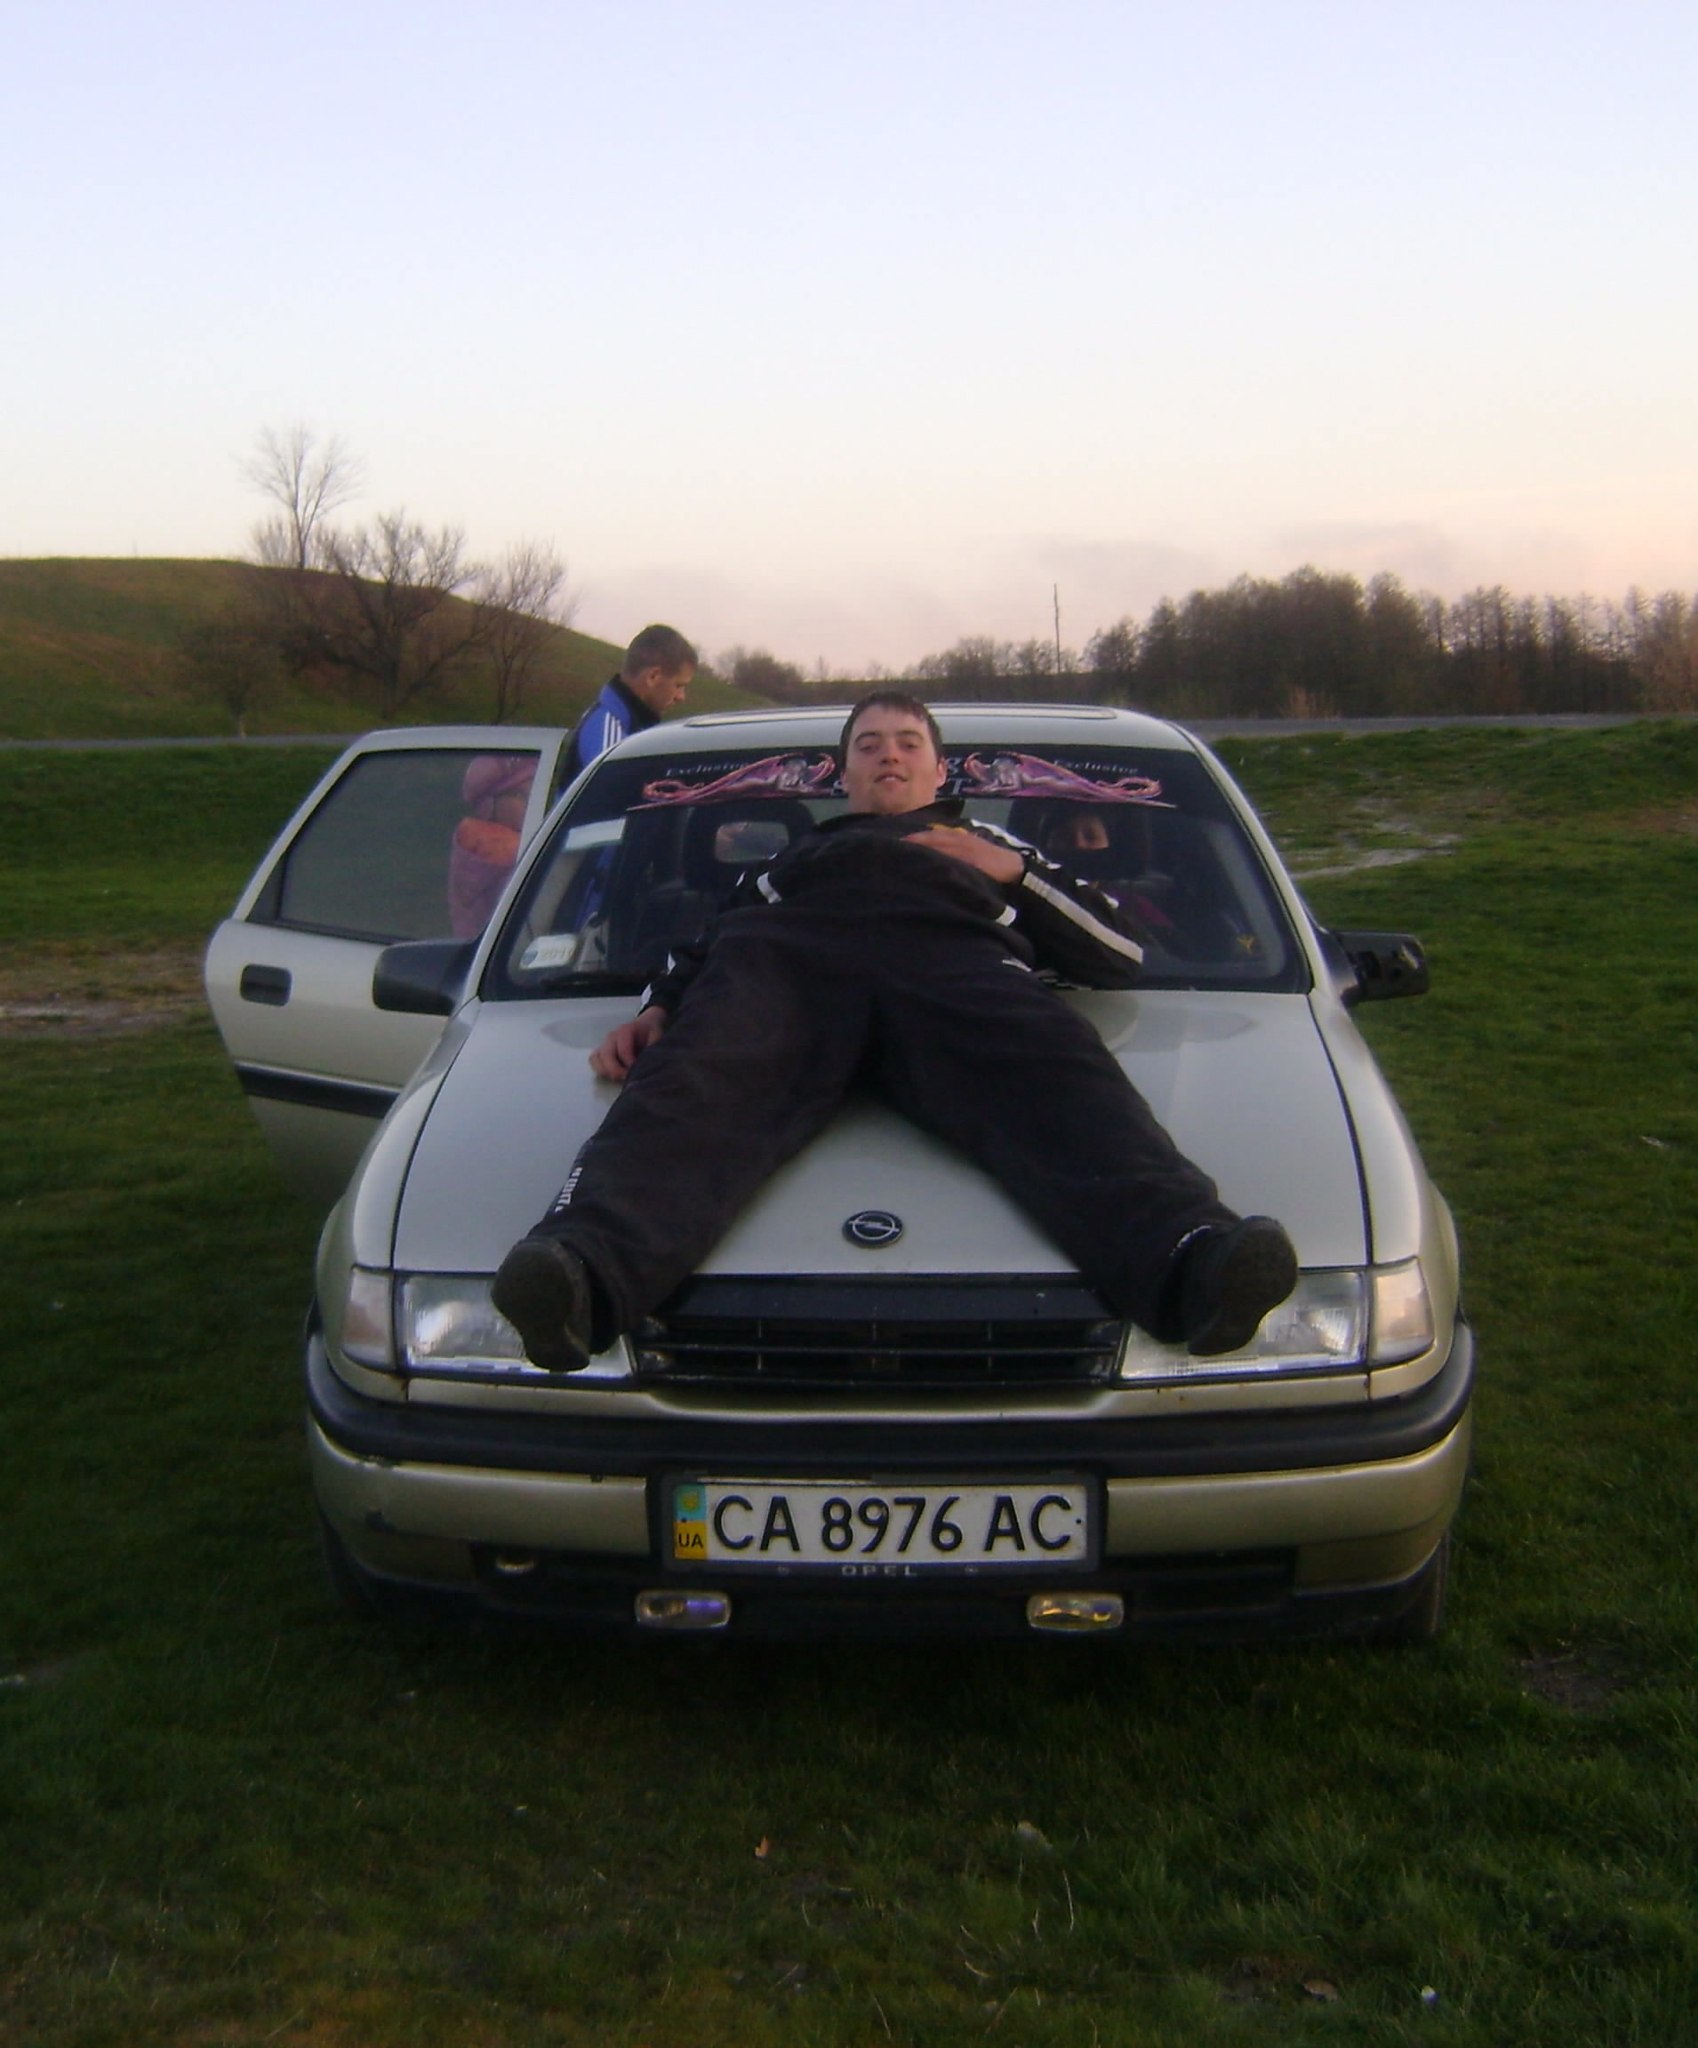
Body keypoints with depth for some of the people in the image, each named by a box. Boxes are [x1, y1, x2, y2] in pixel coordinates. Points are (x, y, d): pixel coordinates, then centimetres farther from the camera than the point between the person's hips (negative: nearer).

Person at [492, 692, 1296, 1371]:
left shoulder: (995, 847, 45)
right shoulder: (793, 856, 48)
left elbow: (1121, 954, 31)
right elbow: (709, 946, 33)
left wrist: (1018, 874, 17)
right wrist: (657, 1008, 11)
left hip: (955, 960, 0)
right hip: (789, 955, 1)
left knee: (1066, 1092, -37)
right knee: (696, 1091, -37)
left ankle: (1189, 1258, -65)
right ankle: (586, 1265, -65)